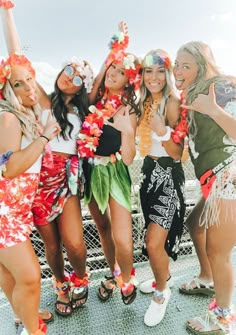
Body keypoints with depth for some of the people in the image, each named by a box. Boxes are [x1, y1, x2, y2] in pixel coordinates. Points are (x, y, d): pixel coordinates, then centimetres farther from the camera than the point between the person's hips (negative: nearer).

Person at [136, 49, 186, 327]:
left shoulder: (172, 102, -15)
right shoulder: (144, 102, 6)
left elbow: (178, 153, -17)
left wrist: (162, 130, -32)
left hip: (169, 175, -7)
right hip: (149, 171, 7)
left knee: (154, 243, -8)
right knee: (153, 238, 18)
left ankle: (162, 292, 20)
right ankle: (163, 277, 43)